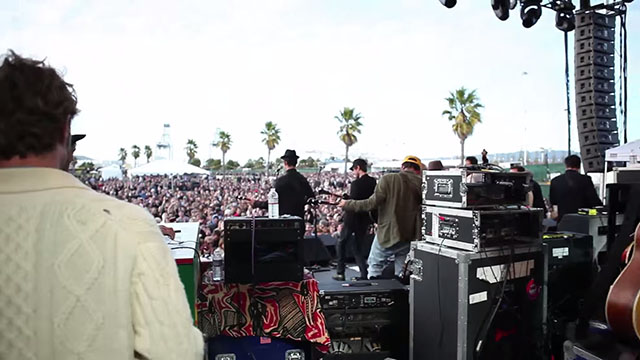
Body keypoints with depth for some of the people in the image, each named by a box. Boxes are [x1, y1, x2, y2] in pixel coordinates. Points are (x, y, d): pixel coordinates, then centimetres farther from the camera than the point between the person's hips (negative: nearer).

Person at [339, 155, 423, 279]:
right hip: (411, 237, 3)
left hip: (388, 233, -3)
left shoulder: (388, 179, -12)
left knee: (375, 265, 16)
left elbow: (373, 203, -15)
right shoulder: (422, 183, -3)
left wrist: (348, 204, -3)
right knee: (402, 273, 15)